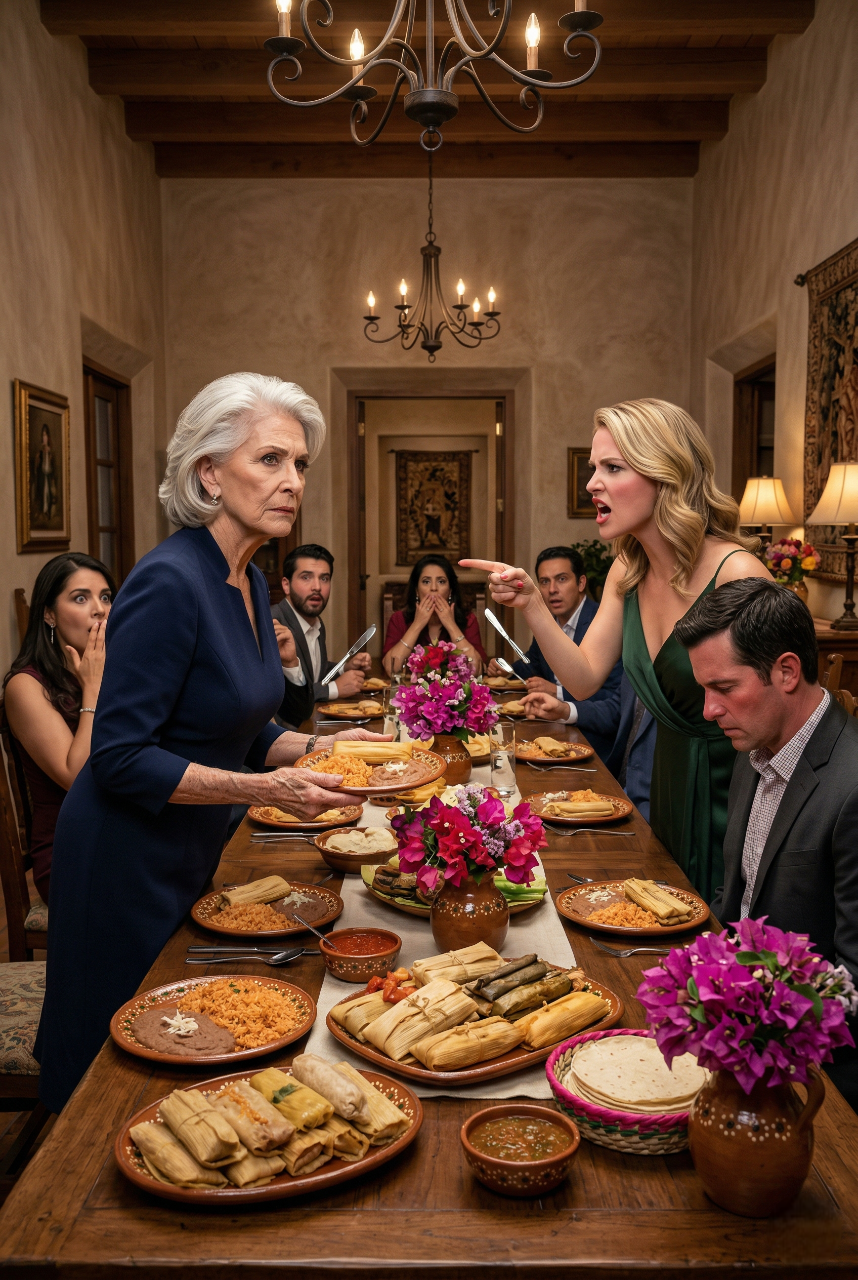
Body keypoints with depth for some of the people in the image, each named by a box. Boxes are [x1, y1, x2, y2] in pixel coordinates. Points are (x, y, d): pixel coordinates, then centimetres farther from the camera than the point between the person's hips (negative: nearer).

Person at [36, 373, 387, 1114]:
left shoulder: (251, 580, 2)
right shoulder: (168, 583, -25)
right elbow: (119, 758, -25)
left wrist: (315, 748, -4)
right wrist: (263, 789, -30)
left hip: (192, 854, 8)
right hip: (126, 864, -8)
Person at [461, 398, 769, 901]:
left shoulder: (736, 574, -23)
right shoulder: (627, 575, 0)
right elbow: (585, 678, -1)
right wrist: (531, 605, -13)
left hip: (733, 787, -7)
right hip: (669, 779, 7)